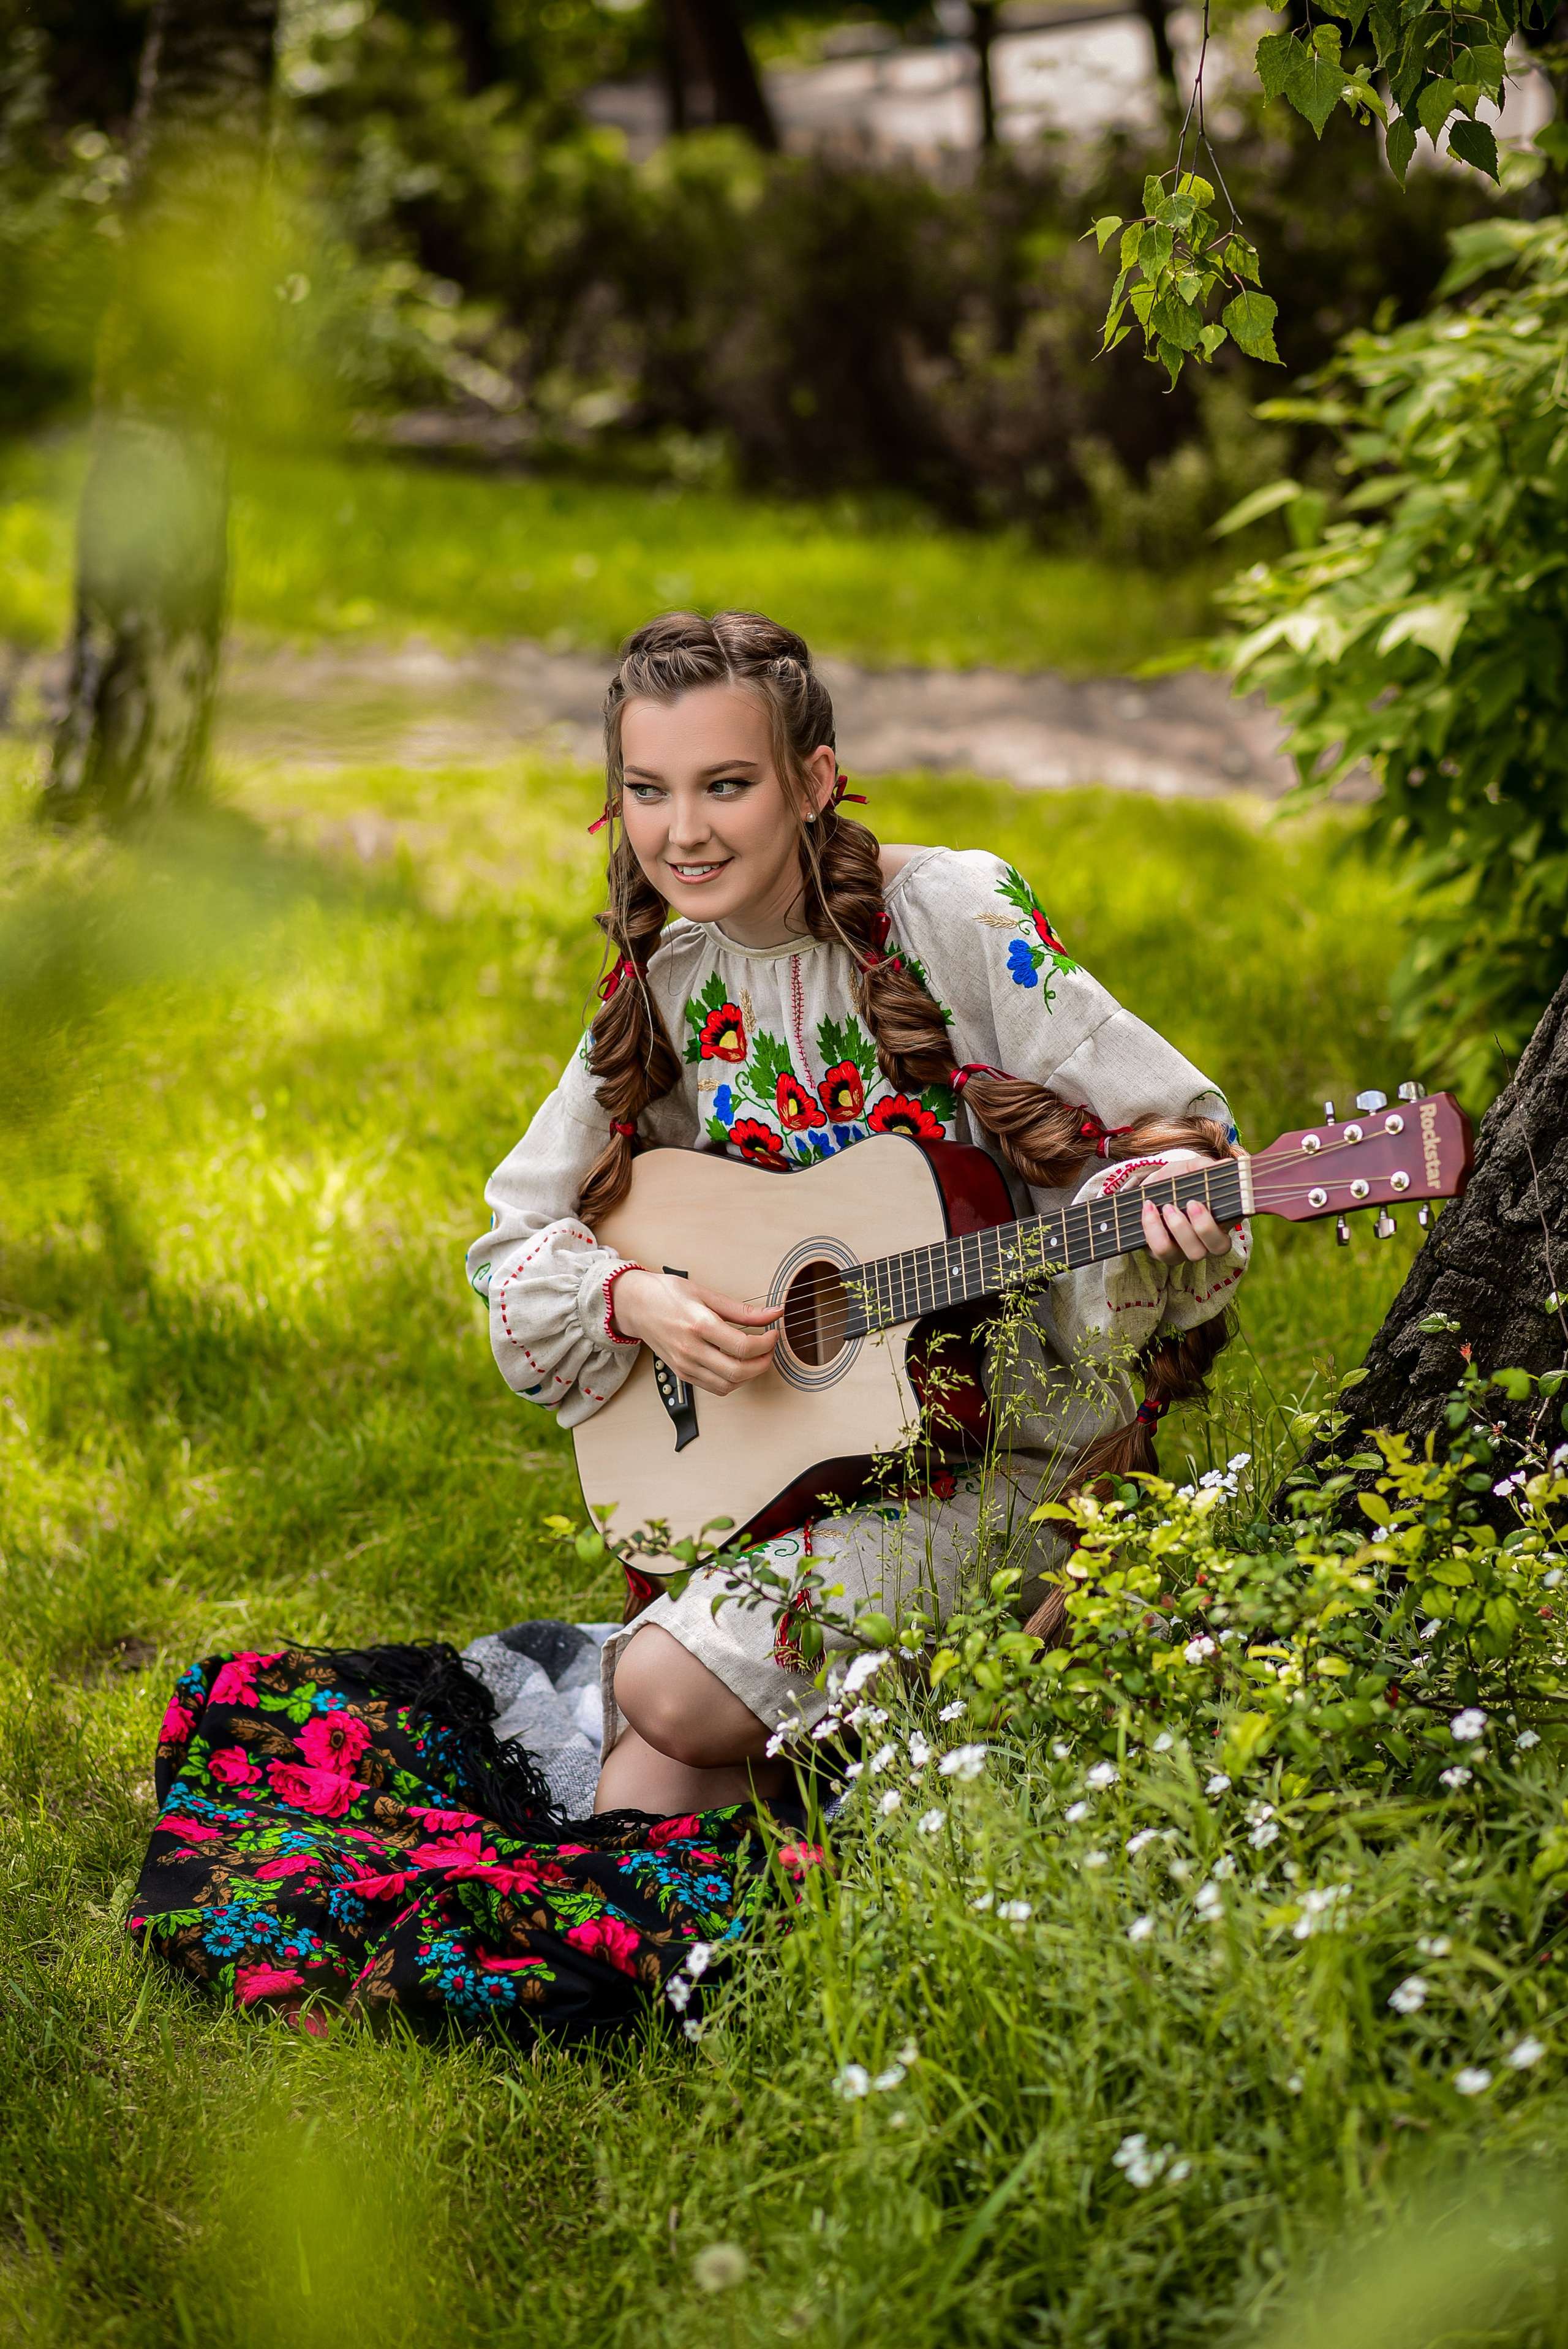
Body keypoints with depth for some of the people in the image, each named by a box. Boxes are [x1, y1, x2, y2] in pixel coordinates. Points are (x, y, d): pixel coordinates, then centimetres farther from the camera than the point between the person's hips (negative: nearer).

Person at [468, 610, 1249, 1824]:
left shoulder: (956, 915, -13)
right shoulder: (667, 985, 2)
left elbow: (1170, 1131, -11)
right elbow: (520, 1246, 8)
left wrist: (1164, 1201, -34)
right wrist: (634, 1301, -13)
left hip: (1003, 1445, -5)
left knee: (670, 1684, -24)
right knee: (641, 1807, -10)